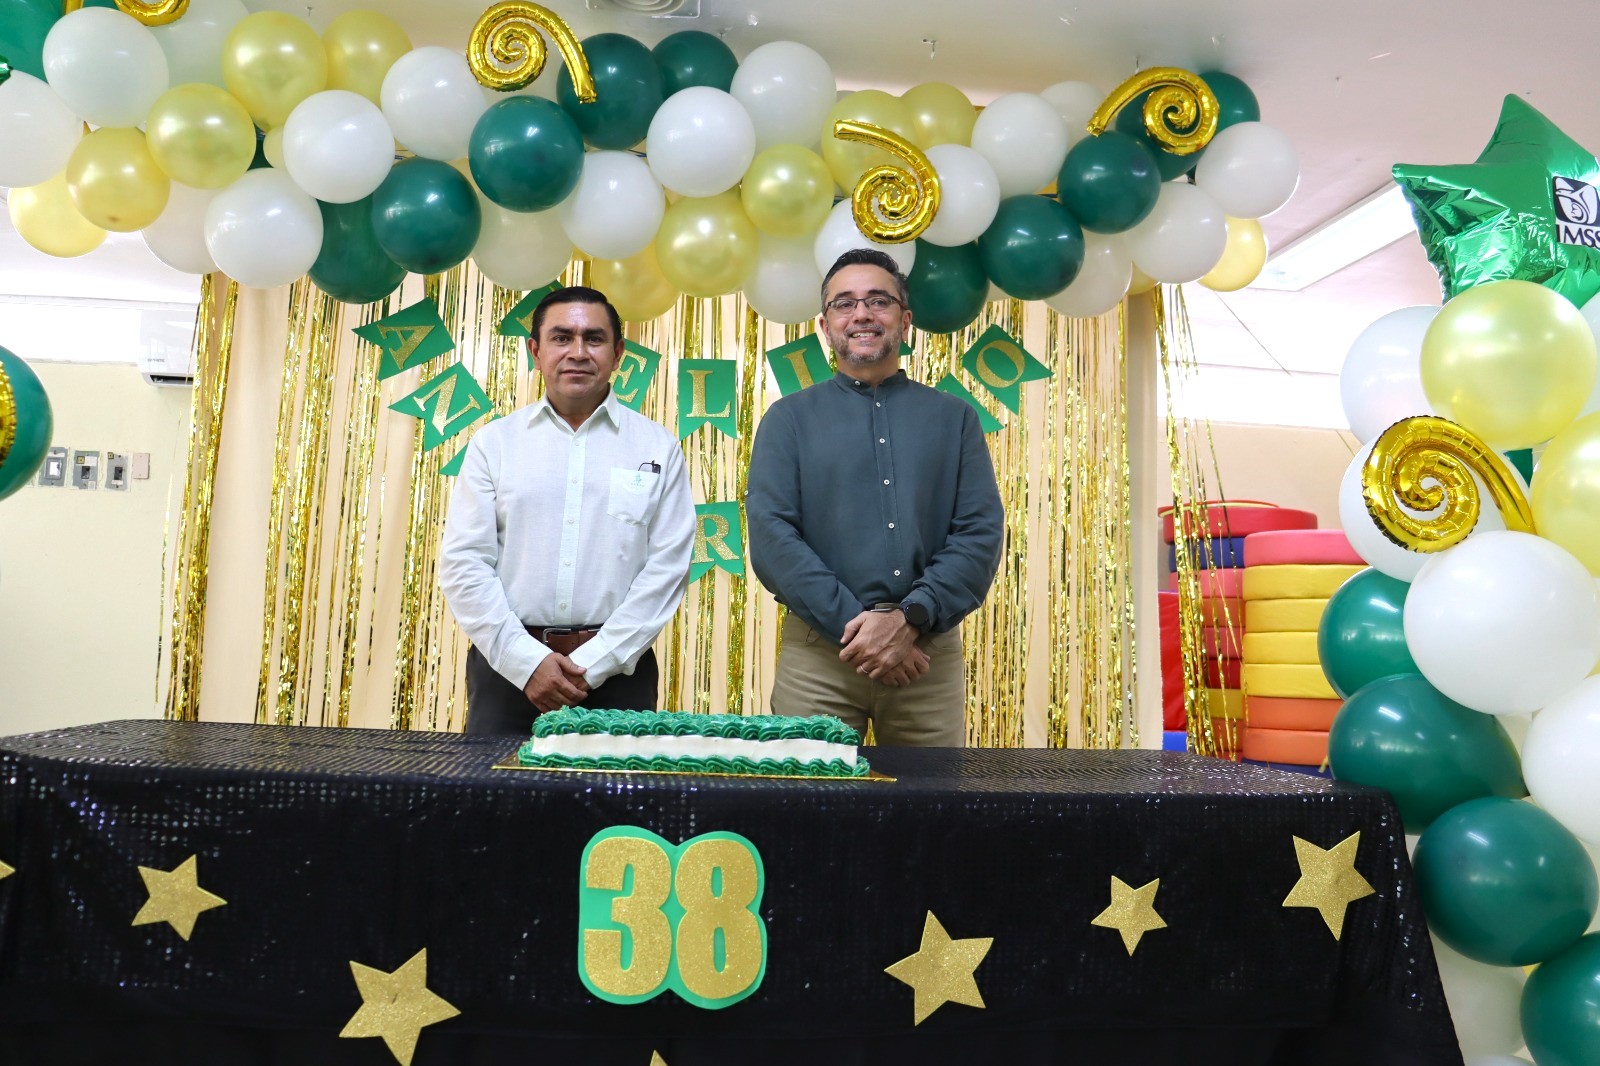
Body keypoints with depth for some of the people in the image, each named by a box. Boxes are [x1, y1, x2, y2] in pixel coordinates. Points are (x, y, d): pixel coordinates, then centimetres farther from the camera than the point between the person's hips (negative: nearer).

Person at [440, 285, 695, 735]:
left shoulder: (657, 448, 4)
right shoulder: (494, 442, 7)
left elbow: (667, 566, -2)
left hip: (616, 672, -1)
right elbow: (464, 561, 1)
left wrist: (592, 663, -10)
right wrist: (527, 660, -10)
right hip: (507, 663, 1)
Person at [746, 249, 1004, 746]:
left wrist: (910, 619, -13)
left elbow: (981, 532, 2)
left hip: (929, 648, 2)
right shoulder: (789, 418, 7)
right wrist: (855, 626, -14)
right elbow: (771, 536, -4)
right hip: (818, 650, -1)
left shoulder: (953, 417, 11)